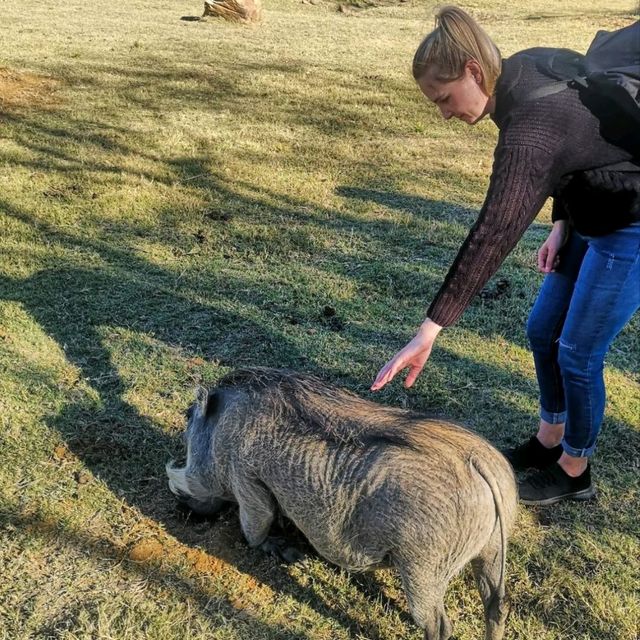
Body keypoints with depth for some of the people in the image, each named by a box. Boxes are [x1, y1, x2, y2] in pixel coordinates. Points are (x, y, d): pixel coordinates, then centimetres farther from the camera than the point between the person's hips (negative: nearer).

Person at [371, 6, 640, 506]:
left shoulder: (529, 128, -33)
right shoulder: (526, 67, -5)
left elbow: (492, 236, -38)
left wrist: (431, 329, -38)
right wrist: (561, 225, 0)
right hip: (596, 216, 9)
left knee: (577, 353, 0)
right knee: (542, 331, 14)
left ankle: (574, 473, 22)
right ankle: (548, 442, 33)